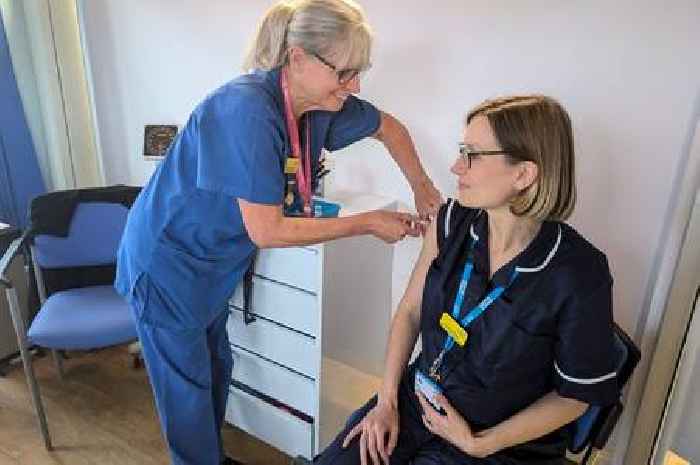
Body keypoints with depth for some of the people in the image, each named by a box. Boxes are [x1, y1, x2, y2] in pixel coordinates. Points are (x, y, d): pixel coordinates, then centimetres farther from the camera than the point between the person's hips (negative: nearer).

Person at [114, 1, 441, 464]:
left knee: (217, 369, 21)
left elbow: (388, 126, 9)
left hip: (214, 261, 7)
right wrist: (369, 222, -25)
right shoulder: (248, 110, -33)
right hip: (167, 263, -7)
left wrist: (423, 189, 2)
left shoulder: (320, 102, -10)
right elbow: (267, 231, -31)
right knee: (189, 388, 9)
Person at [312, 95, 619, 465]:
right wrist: (386, 401, -4)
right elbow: (410, 311, 0)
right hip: (418, 398, 4)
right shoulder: (452, 221, -10)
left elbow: (576, 394, -9)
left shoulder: (578, 275, -22)